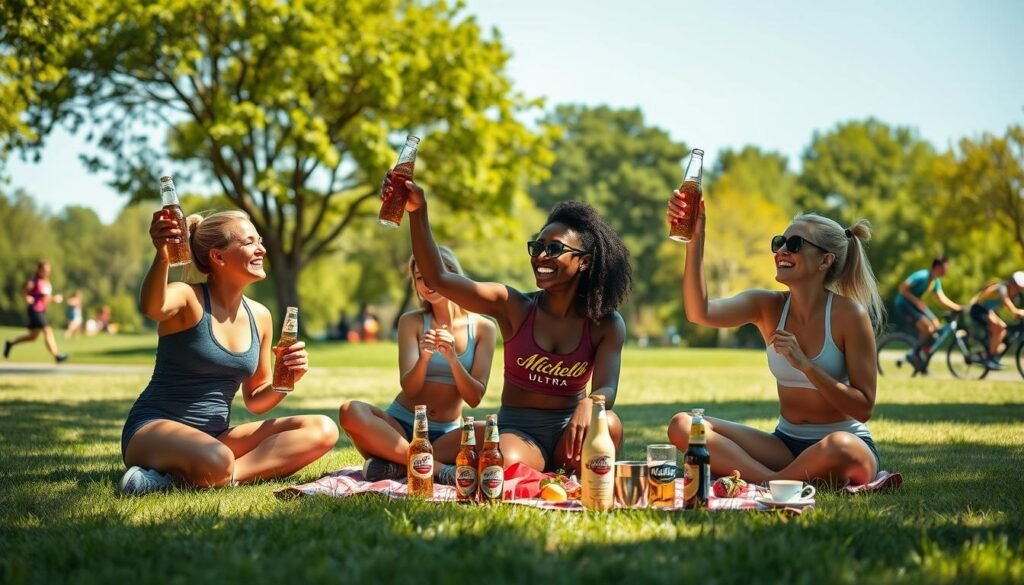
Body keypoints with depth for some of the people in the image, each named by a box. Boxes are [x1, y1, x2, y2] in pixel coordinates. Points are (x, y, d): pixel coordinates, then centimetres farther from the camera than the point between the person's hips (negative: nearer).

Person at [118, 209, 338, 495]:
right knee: (215, 462, -44)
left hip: (216, 436, 9)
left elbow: (255, 401, 18)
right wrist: (162, 256, -55)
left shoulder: (259, 317, 10)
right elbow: (152, 308, -36)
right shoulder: (189, 299, -9)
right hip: (155, 430, -9)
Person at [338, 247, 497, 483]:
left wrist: (452, 358, -21)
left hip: (446, 434, 0)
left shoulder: (483, 328, 2)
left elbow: (474, 398, -4)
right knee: (351, 411, -30)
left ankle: (396, 464, -22)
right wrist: (424, 357, -28)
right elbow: (409, 388, -8)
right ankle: (437, 468, -31)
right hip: (401, 426, 0)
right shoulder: (411, 322, 2)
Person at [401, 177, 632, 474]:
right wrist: (418, 213, -27)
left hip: (568, 430, 2)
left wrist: (588, 404, -40)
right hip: (516, 430, -2)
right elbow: (438, 278, -14)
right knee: (502, 466, -38)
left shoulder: (606, 325, -1)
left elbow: (607, 390, -14)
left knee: (607, 424, -33)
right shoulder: (513, 306, -4)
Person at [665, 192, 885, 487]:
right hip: (786, 444, 5)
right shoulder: (768, 307, 0)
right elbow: (700, 312, -21)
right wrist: (695, 238, -29)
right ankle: (775, 482, -26)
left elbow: (863, 408, -13)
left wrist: (804, 365, -23)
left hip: (846, 444, -5)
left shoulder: (849, 315, -12)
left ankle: (758, 482, -18)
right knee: (682, 426, -13)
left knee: (841, 447, -42)